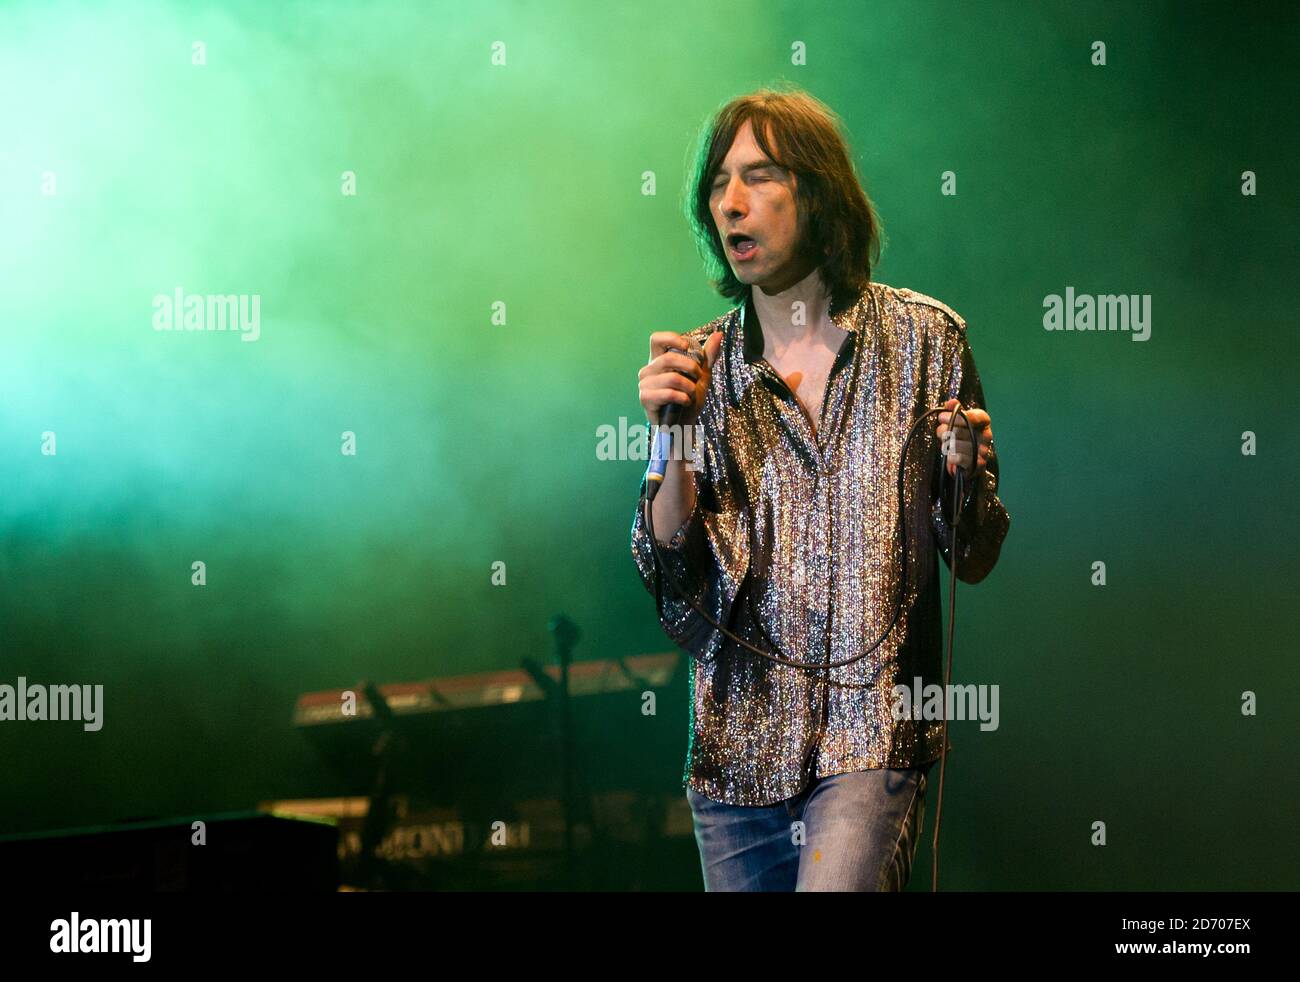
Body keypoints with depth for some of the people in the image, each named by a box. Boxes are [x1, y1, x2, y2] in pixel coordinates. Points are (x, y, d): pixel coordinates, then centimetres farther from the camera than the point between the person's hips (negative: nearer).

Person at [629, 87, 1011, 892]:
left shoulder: (924, 337, 2)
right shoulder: (703, 364, 7)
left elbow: (974, 560, 7)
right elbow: (673, 575, 2)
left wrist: (963, 471, -13)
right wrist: (673, 434, -10)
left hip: (875, 727, -3)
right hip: (740, 740, 3)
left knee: (837, 882, -23)